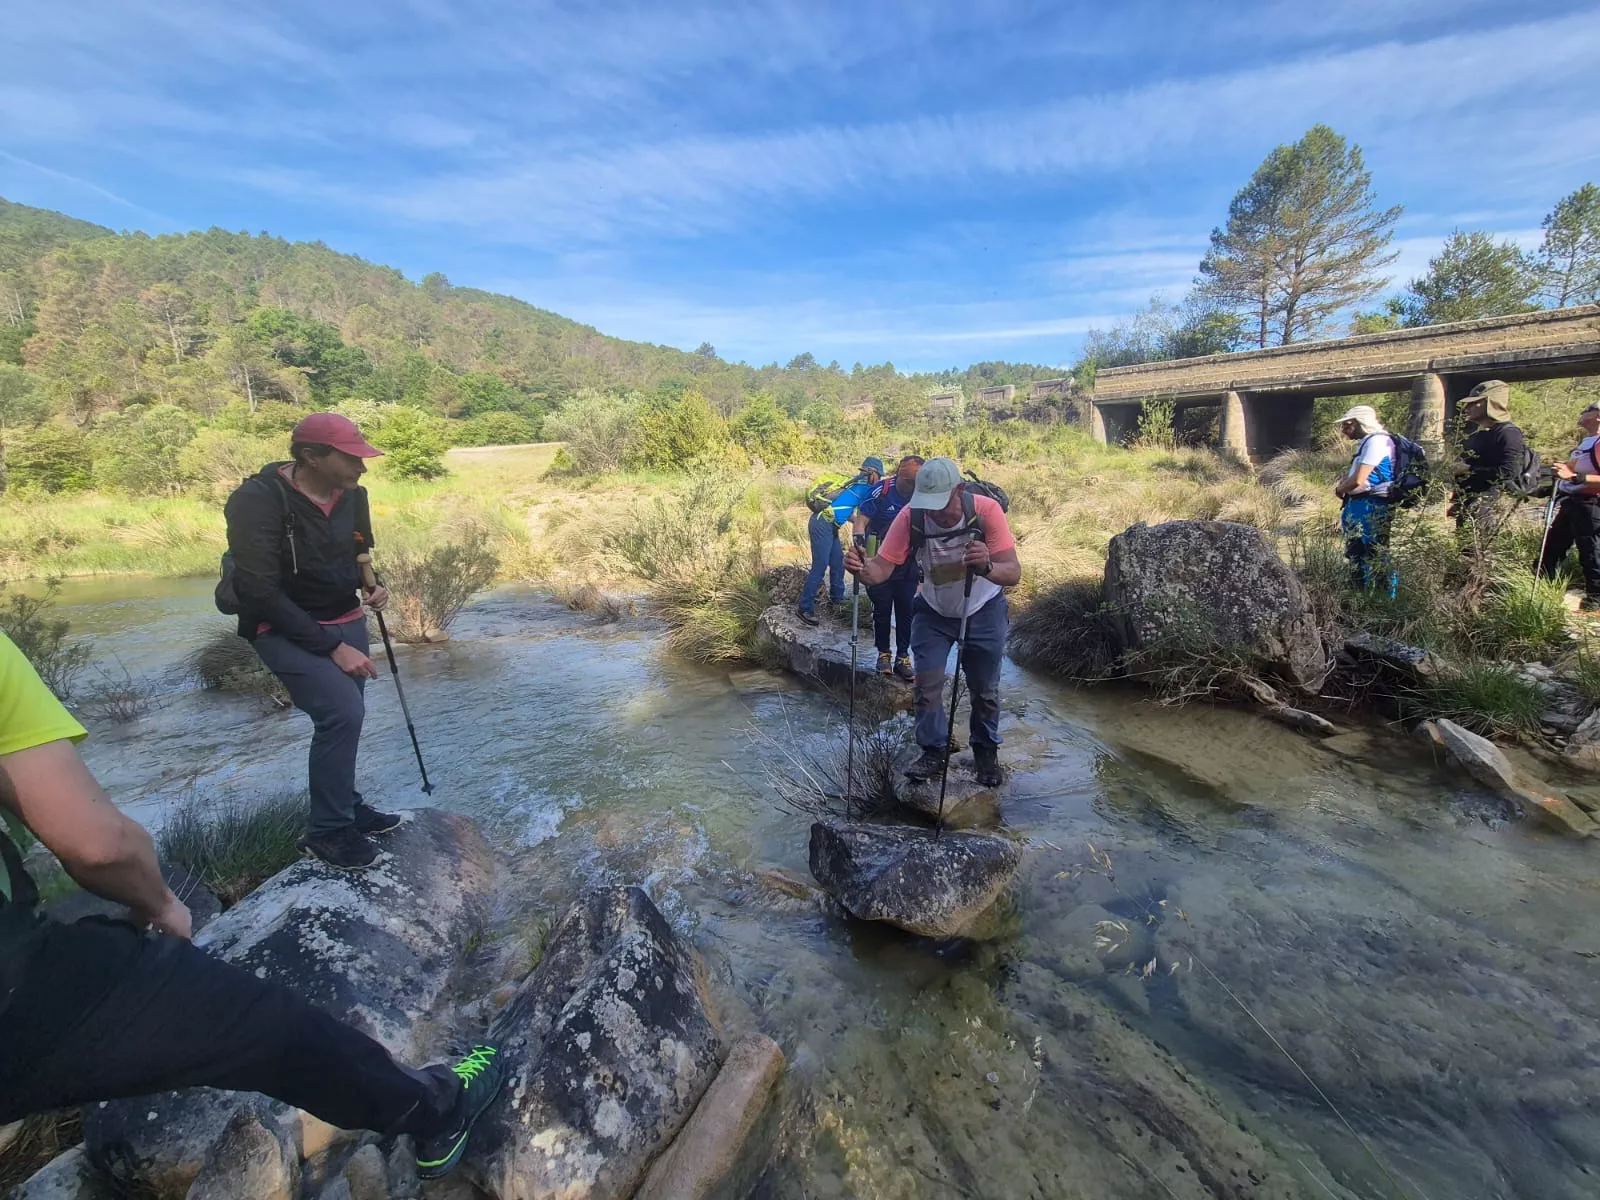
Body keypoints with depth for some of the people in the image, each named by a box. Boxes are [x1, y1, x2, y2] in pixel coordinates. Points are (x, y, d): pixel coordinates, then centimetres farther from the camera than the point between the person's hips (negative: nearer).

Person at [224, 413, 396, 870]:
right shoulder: (258, 500, -21)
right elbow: (261, 592, -23)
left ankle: (344, 805, 34)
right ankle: (326, 830, -3)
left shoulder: (352, 494, -2)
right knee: (343, 712, -21)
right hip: (284, 629, -6)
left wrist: (373, 587, -7)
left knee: (345, 716, 12)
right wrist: (331, 647, -24)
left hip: (345, 621, 6)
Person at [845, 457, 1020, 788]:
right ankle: (934, 751, 21)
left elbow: (1014, 574, -35)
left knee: (985, 688, 11)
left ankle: (986, 750, 35)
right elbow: (882, 568, -29)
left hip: (983, 612, -1)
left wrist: (987, 567, -57)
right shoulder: (910, 516, -27)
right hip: (933, 613, 1)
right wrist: (862, 568, -52)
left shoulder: (987, 510, -31)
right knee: (927, 684, -1)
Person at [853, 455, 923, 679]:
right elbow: (861, 521, -12)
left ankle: (903, 657, 20)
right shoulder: (882, 491, -17)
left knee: (906, 611, 7)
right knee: (882, 610, 9)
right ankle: (883, 653, 26)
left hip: (908, 566, 3)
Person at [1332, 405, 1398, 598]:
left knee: (1375, 559, -9)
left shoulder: (1377, 440, -13)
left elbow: (1358, 480, -19)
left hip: (1370, 509, -11)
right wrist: (1342, 486, 2)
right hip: (1361, 508, 11)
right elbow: (1354, 475, 23)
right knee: (1358, 557, 15)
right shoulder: (1367, 442, 18)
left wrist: (1339, 489, 0)